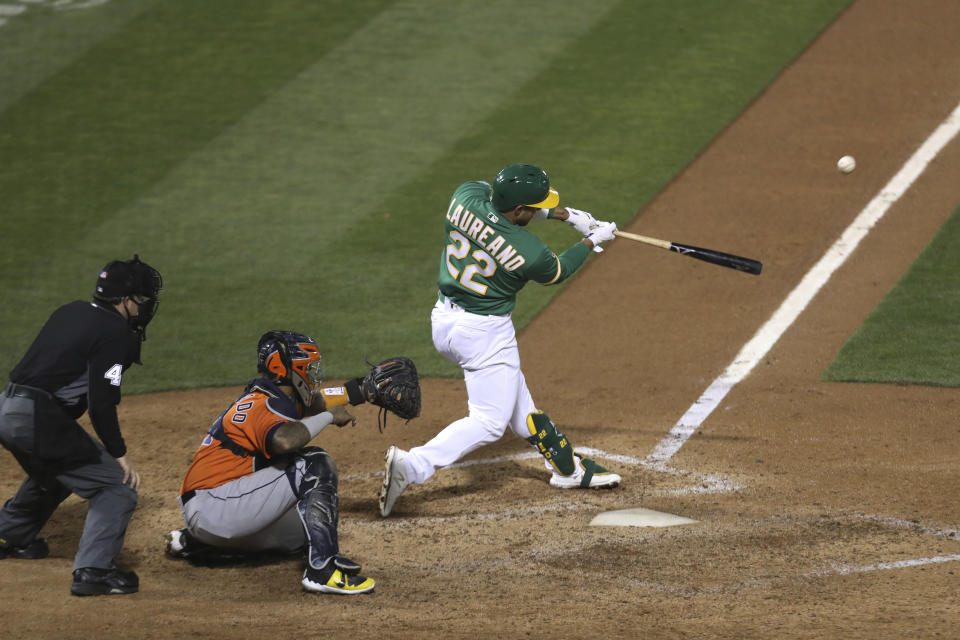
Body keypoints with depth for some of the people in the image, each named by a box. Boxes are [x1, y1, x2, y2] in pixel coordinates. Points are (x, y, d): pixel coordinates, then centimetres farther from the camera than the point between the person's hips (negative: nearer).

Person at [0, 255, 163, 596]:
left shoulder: (70, 312, 16)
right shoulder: (115, 333, -10)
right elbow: (101, 401, -16)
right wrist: (119, 453, -9)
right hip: (39, 420, -9)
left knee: (51, 473, 37)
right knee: (117, 486, -6)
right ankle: (93, 569, -16)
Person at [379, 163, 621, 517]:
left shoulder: (466, 195, -11)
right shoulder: (529, 252, -23)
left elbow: (502, 205, 12)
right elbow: (556, 272, 1)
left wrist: (565, 214, 10)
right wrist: (593, 240, 15)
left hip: (443, 322, 9)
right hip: (485, 333, -8)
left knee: (515, 396, 21)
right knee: (489, 421, -1)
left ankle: (566, 466, 37)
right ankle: (412, 466, -18)